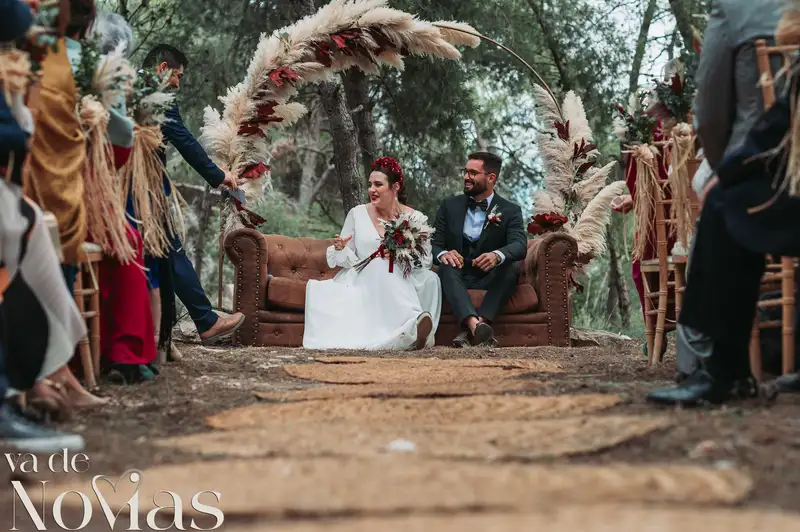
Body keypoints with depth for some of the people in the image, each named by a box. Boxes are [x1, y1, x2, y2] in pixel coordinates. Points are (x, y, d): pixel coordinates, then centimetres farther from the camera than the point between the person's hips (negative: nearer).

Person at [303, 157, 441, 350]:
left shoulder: (416, 219, 6)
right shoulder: (357, 214, 8)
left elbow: (425, 261, 2)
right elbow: (341, 260, 9)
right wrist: (342, 250, -14)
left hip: (400, 285, 0)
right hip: (362, 281, 0)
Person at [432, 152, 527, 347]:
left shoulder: (510, 211, 2)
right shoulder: (449, 206, 8)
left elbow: (520, 245, -16)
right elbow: (434, 244, 2)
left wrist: (497, 255, -40)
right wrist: (443, 254, -26)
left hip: (490, 279, 0)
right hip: (457, 277, 1)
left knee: (512, 267, -31)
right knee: (447, 267, -32)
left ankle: (471, 330, -48)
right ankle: (474, 323, -58)